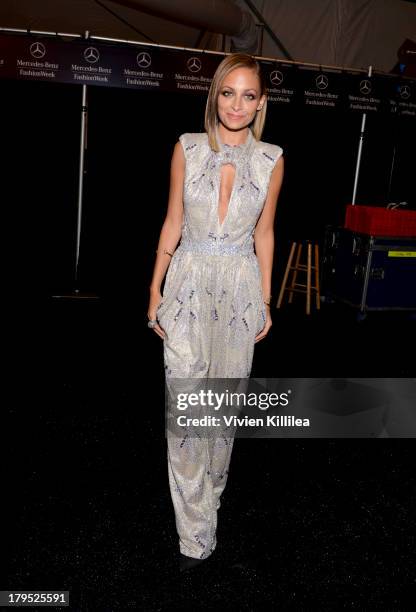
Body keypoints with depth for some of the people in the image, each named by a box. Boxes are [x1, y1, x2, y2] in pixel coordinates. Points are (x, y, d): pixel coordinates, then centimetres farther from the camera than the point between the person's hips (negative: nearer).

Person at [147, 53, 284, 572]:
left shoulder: (271, 159, 1)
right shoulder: (188, 148, -1)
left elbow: (264, 232, 7)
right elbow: (173, 223, 3)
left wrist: (265, 300, 8)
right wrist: (155, 290, 2)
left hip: (240, 288, 1)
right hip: (189, 281, -1)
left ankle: (210, 487, 38)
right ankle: (195, 534, 11)